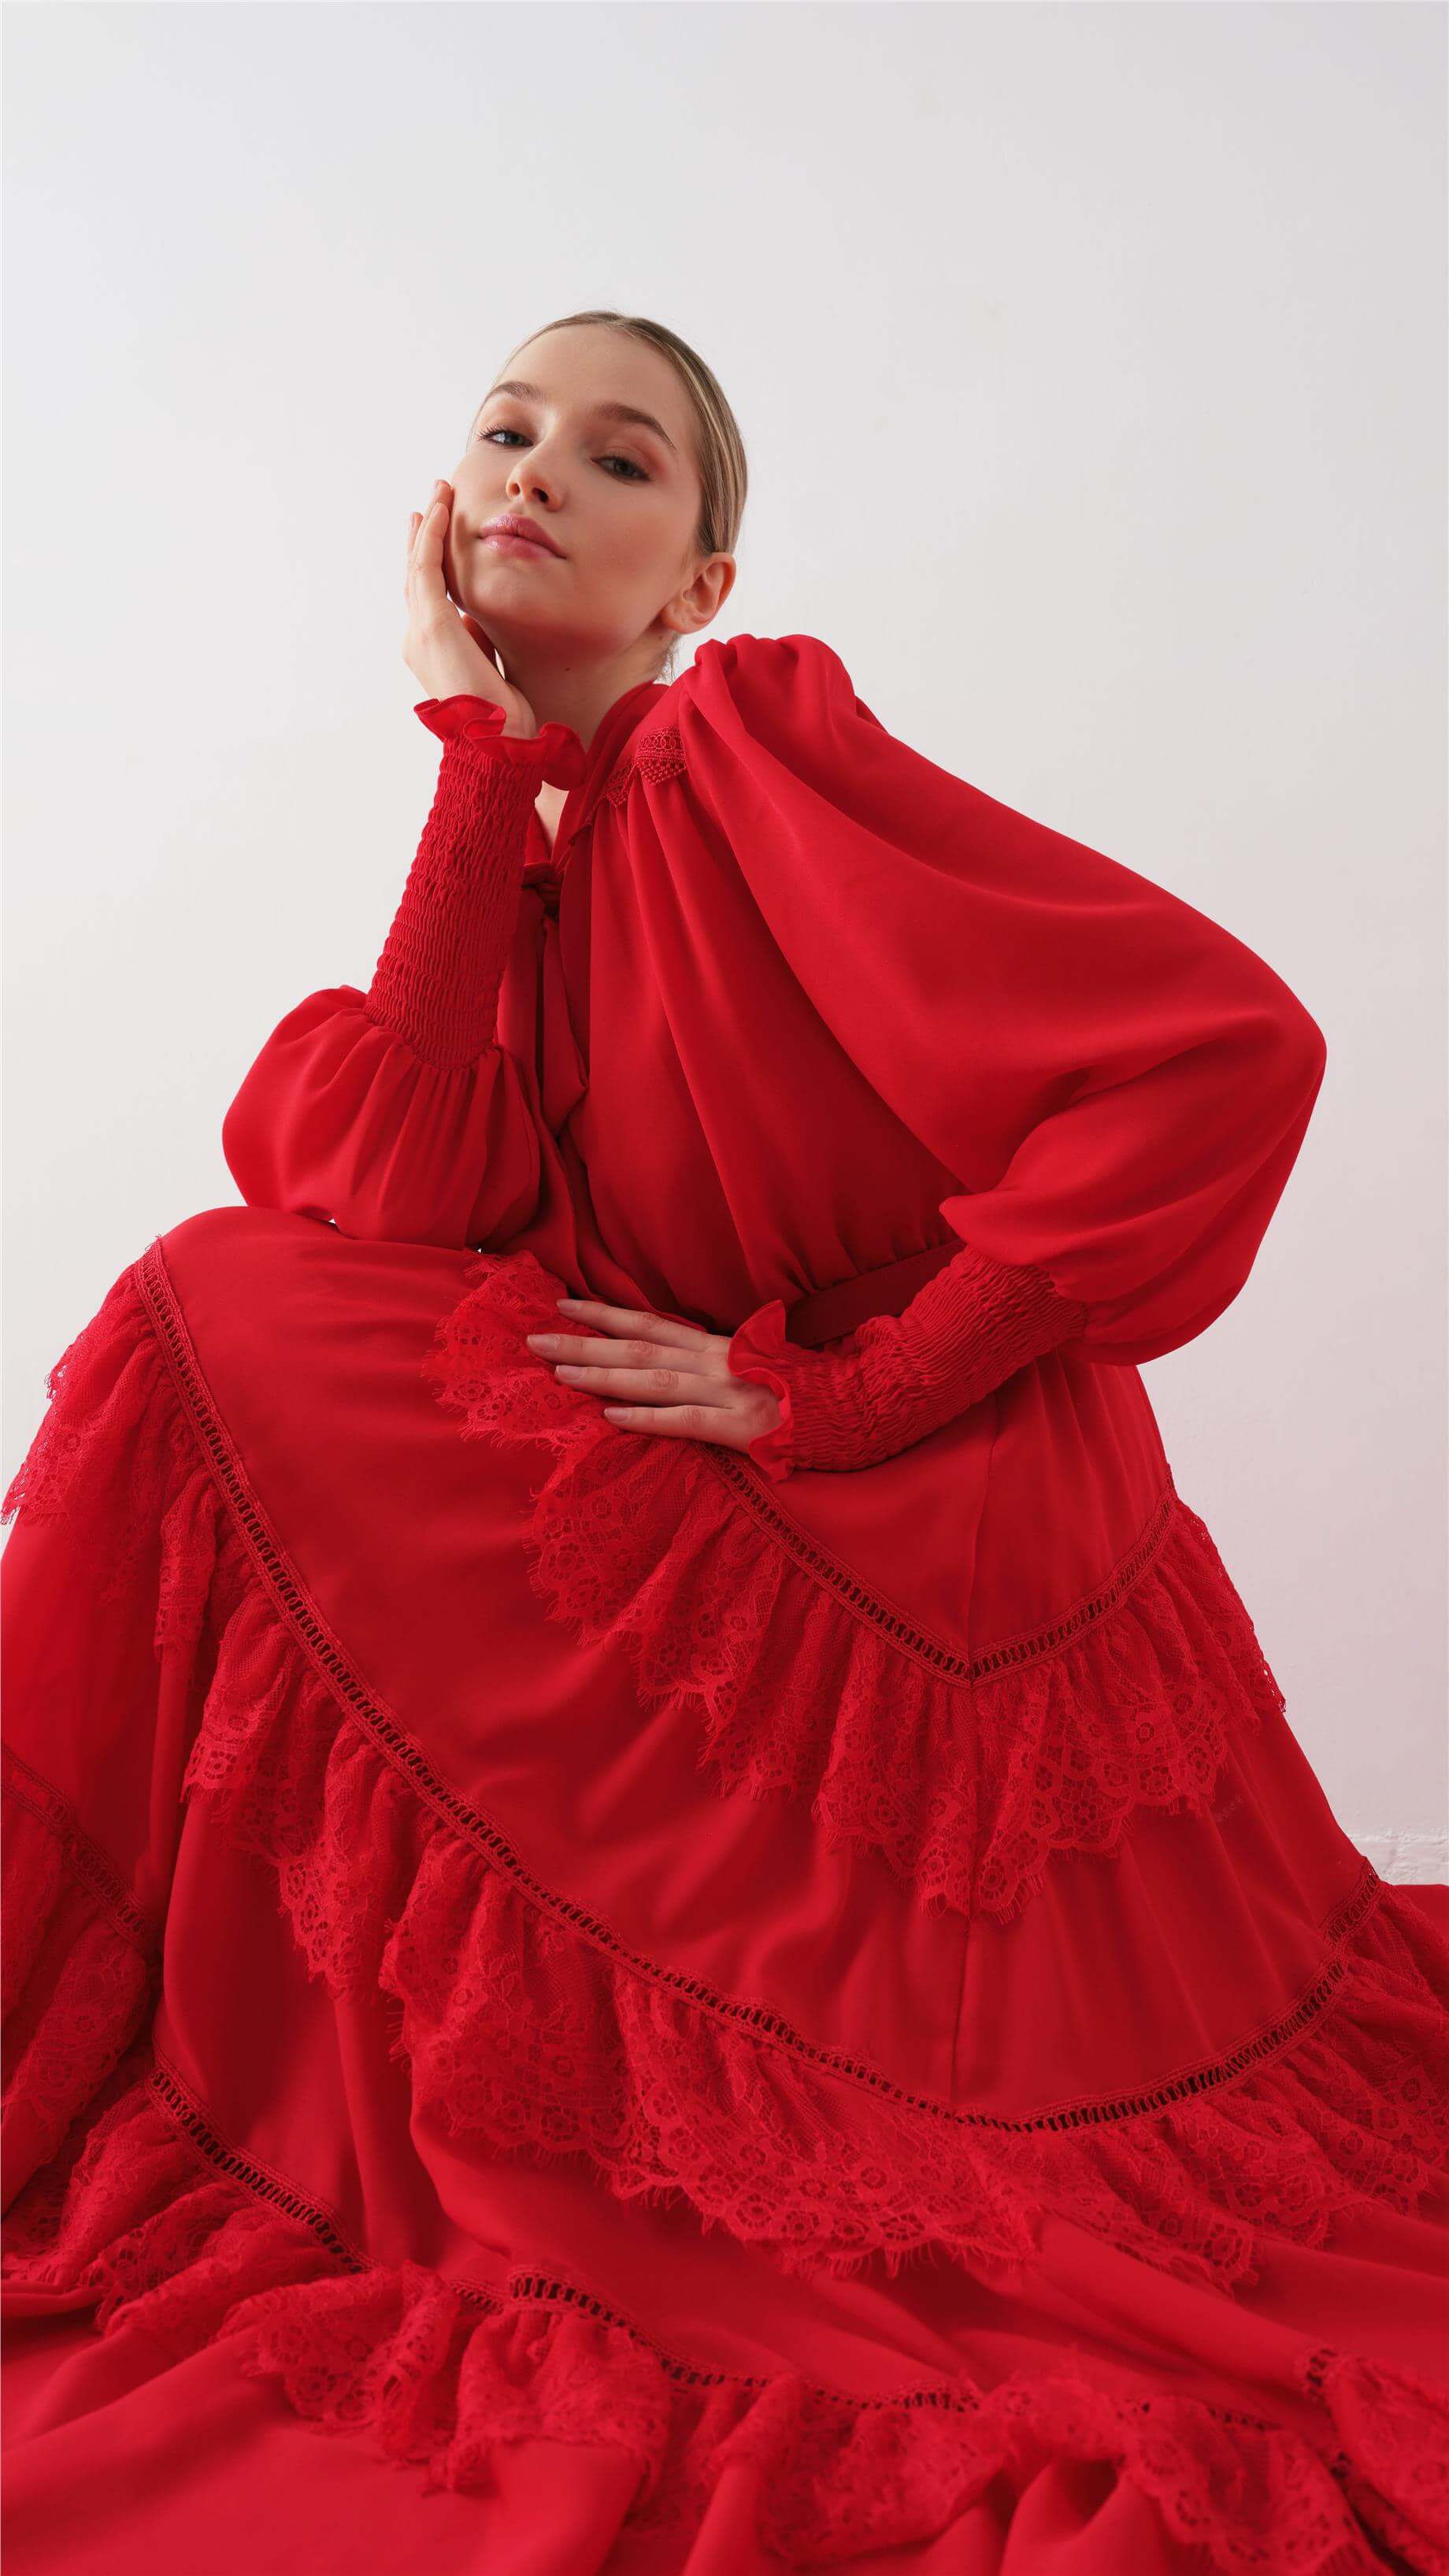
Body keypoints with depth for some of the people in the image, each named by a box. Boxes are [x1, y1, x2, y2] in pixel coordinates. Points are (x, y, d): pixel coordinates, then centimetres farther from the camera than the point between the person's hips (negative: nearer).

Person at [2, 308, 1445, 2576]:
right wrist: (484, 749, -10)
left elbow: (1228, 1049, -23)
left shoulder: (754, 731, -13)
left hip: (917, 1575, -7)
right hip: (700, 1548, 7)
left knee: (223, 1324, -8)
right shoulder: (535, 849, 8)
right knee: (241, 1304, 5)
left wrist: (834, 1388, -19)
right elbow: (407, 1198, -11)